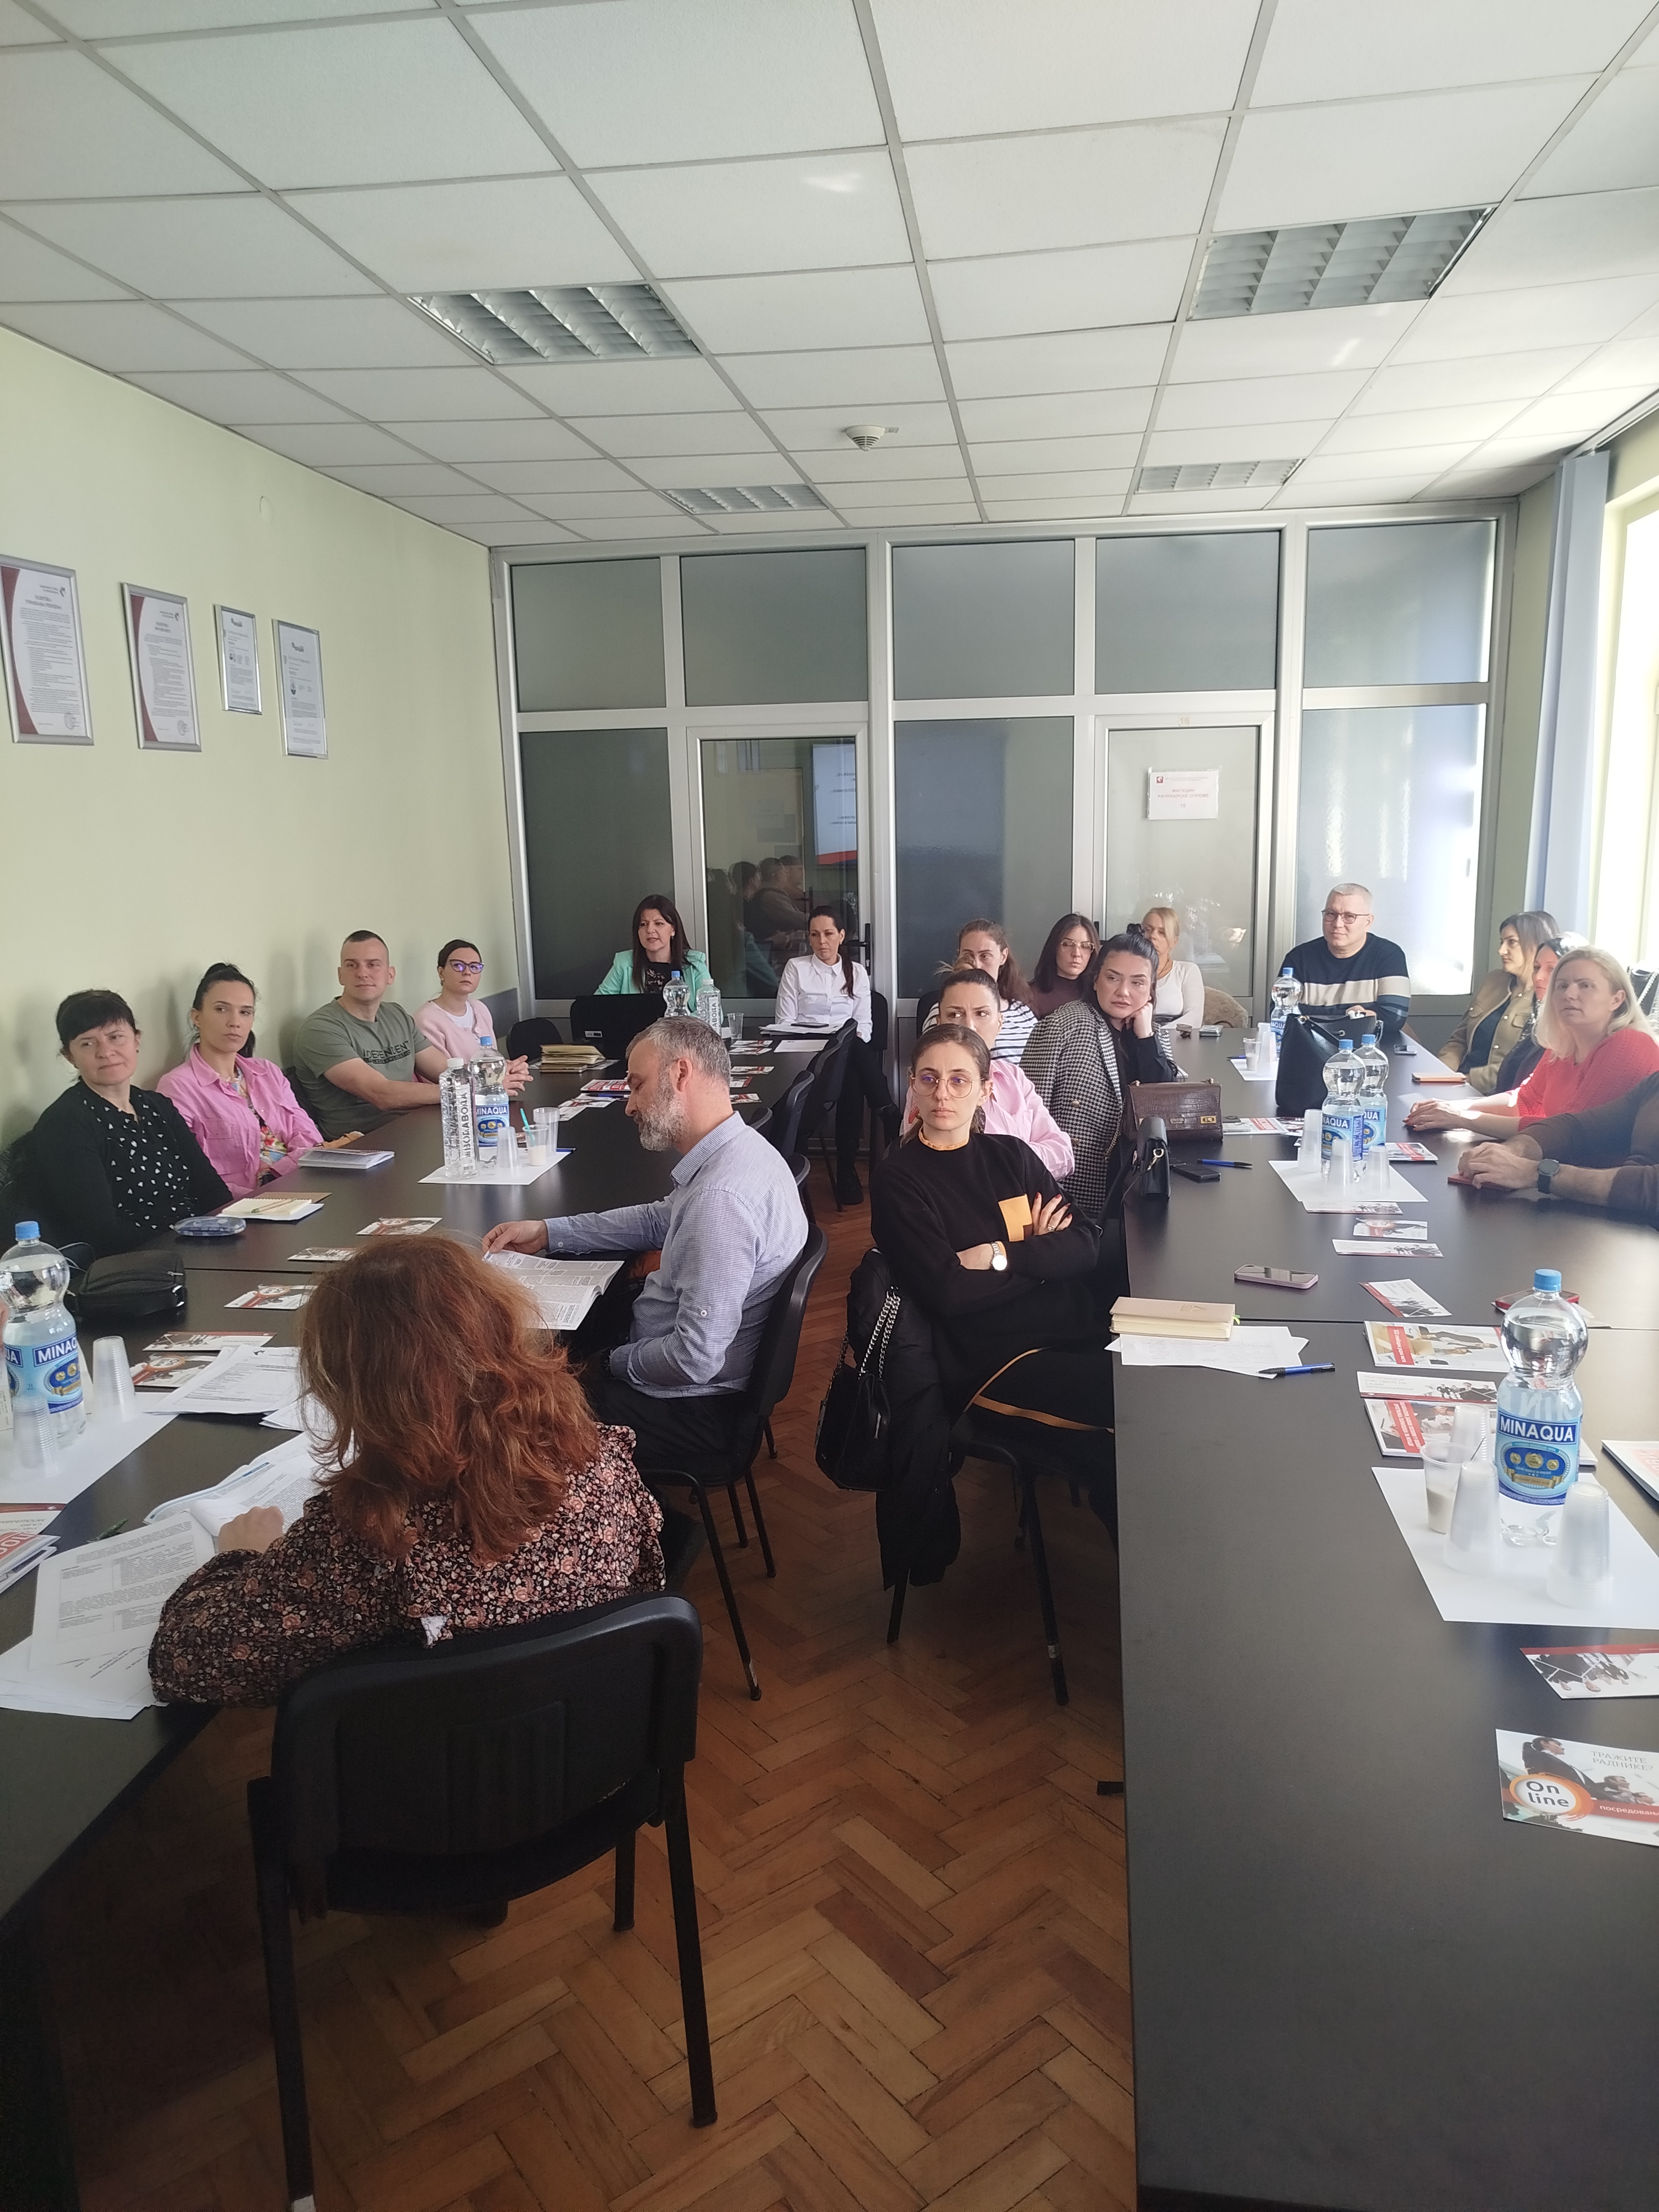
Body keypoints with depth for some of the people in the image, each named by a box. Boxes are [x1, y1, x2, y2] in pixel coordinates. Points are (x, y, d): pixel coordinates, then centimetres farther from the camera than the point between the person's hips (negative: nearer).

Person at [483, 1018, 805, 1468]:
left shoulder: (719, 1198, -33)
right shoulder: (737, 1149, -1)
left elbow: (695, 1358, -31)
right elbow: (661, 1219, 17)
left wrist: (616, 1362, -11)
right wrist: (547, 1233, 11)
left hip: (692, 1409, -9)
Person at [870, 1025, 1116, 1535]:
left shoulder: (1011, 1156, 14)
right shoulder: (897, 1181, 0)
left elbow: (1086, 1247, 3)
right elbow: (947, 1293, -11)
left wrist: (1001, 1255, -10)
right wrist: (1038, 1254, -3)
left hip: (1078, 1332, 5)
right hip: (995, 1361, -5)